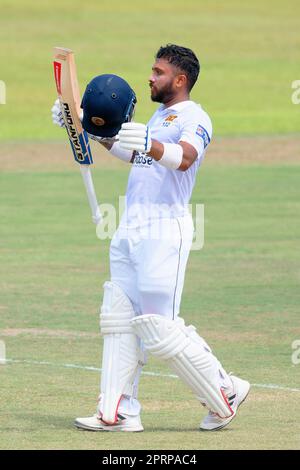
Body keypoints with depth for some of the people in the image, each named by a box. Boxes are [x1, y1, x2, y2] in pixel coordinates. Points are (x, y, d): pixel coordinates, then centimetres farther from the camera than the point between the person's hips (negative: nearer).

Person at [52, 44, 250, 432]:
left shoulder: (194, 118, -7)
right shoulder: (160, 116, 22)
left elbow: (184, 157, -28)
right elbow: (130, 151, 36)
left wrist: (149, 144, -46)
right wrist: (90, 128, 27)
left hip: (164, 229, -9)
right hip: (131, 227, 9)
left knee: (159, 327, -10)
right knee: (119, 318, 5)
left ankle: (224, 392, 5)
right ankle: (118, 411, 7)